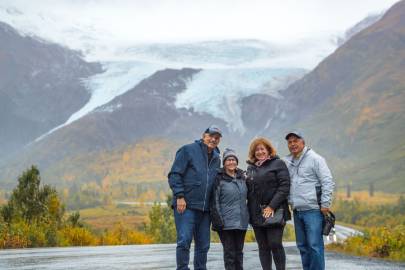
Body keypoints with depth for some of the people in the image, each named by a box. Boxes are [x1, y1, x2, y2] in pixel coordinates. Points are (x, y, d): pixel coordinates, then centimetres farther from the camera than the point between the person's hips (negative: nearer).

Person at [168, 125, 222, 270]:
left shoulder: (216, 158, 17)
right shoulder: (188, 150, -2)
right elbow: (174, 175, -7)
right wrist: (180, 196, -15)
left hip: (205, 209, 6)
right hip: (186, 206, -6)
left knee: (203, 245, 8)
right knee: (184, 241, -11)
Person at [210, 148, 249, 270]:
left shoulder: (242, 177, 11)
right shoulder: (219, 178, -5)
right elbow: (214, 201, -9)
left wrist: (248, 216, 14)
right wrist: (218, 220, -15)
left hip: (241, 222, 5)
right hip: (226, 222, -5)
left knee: (239, 251, 11)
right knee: (229, 252, -2)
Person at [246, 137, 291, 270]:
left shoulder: (278, 163, 0)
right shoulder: (251, 167, 17)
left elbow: (284, 187, -9)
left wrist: (272, 206, -15)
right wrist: (250, 210, 5)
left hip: (274, 212, -5)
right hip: (256, 214, 5)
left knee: (275, 244, -9)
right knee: (263, 247, 6)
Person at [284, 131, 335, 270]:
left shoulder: (315, 158, -4)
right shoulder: (288, 162, 13)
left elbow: (327, 182, -8)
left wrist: (325, 204, -12)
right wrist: (290, 202, 11)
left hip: (313, 210, -6)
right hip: (297, 211, 7)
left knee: (315, 245, -8)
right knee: (302, 246, 12)